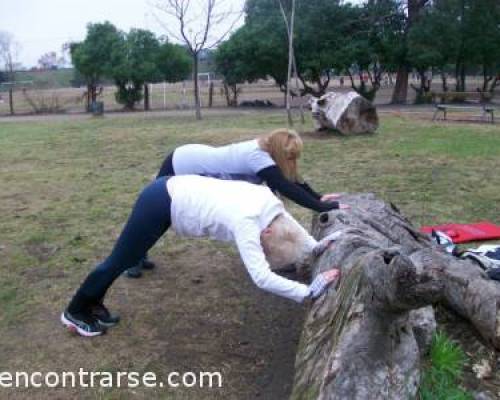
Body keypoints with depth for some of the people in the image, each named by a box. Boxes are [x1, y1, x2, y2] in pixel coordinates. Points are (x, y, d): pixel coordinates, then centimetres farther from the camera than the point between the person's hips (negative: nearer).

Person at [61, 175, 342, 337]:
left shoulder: (270, 203, -7)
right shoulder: (246, 221, -31)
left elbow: (296, 236, 11)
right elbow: (262, 277, -37)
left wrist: (320, 247, -3)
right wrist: (309, 291, -36)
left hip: (172, 192, 8)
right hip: (161, 201, -8)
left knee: (129, 259, 22)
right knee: (119, 262, 8)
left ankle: (92, 305, 41)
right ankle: (75, 312, 29)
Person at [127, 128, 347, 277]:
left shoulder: (263, 148, -10)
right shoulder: (257, 157, -37)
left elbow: (293, 180, -2)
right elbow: (287, 188, -42)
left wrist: (319, 197, -10)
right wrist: (323, 207, -40)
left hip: (194, 162, 9)